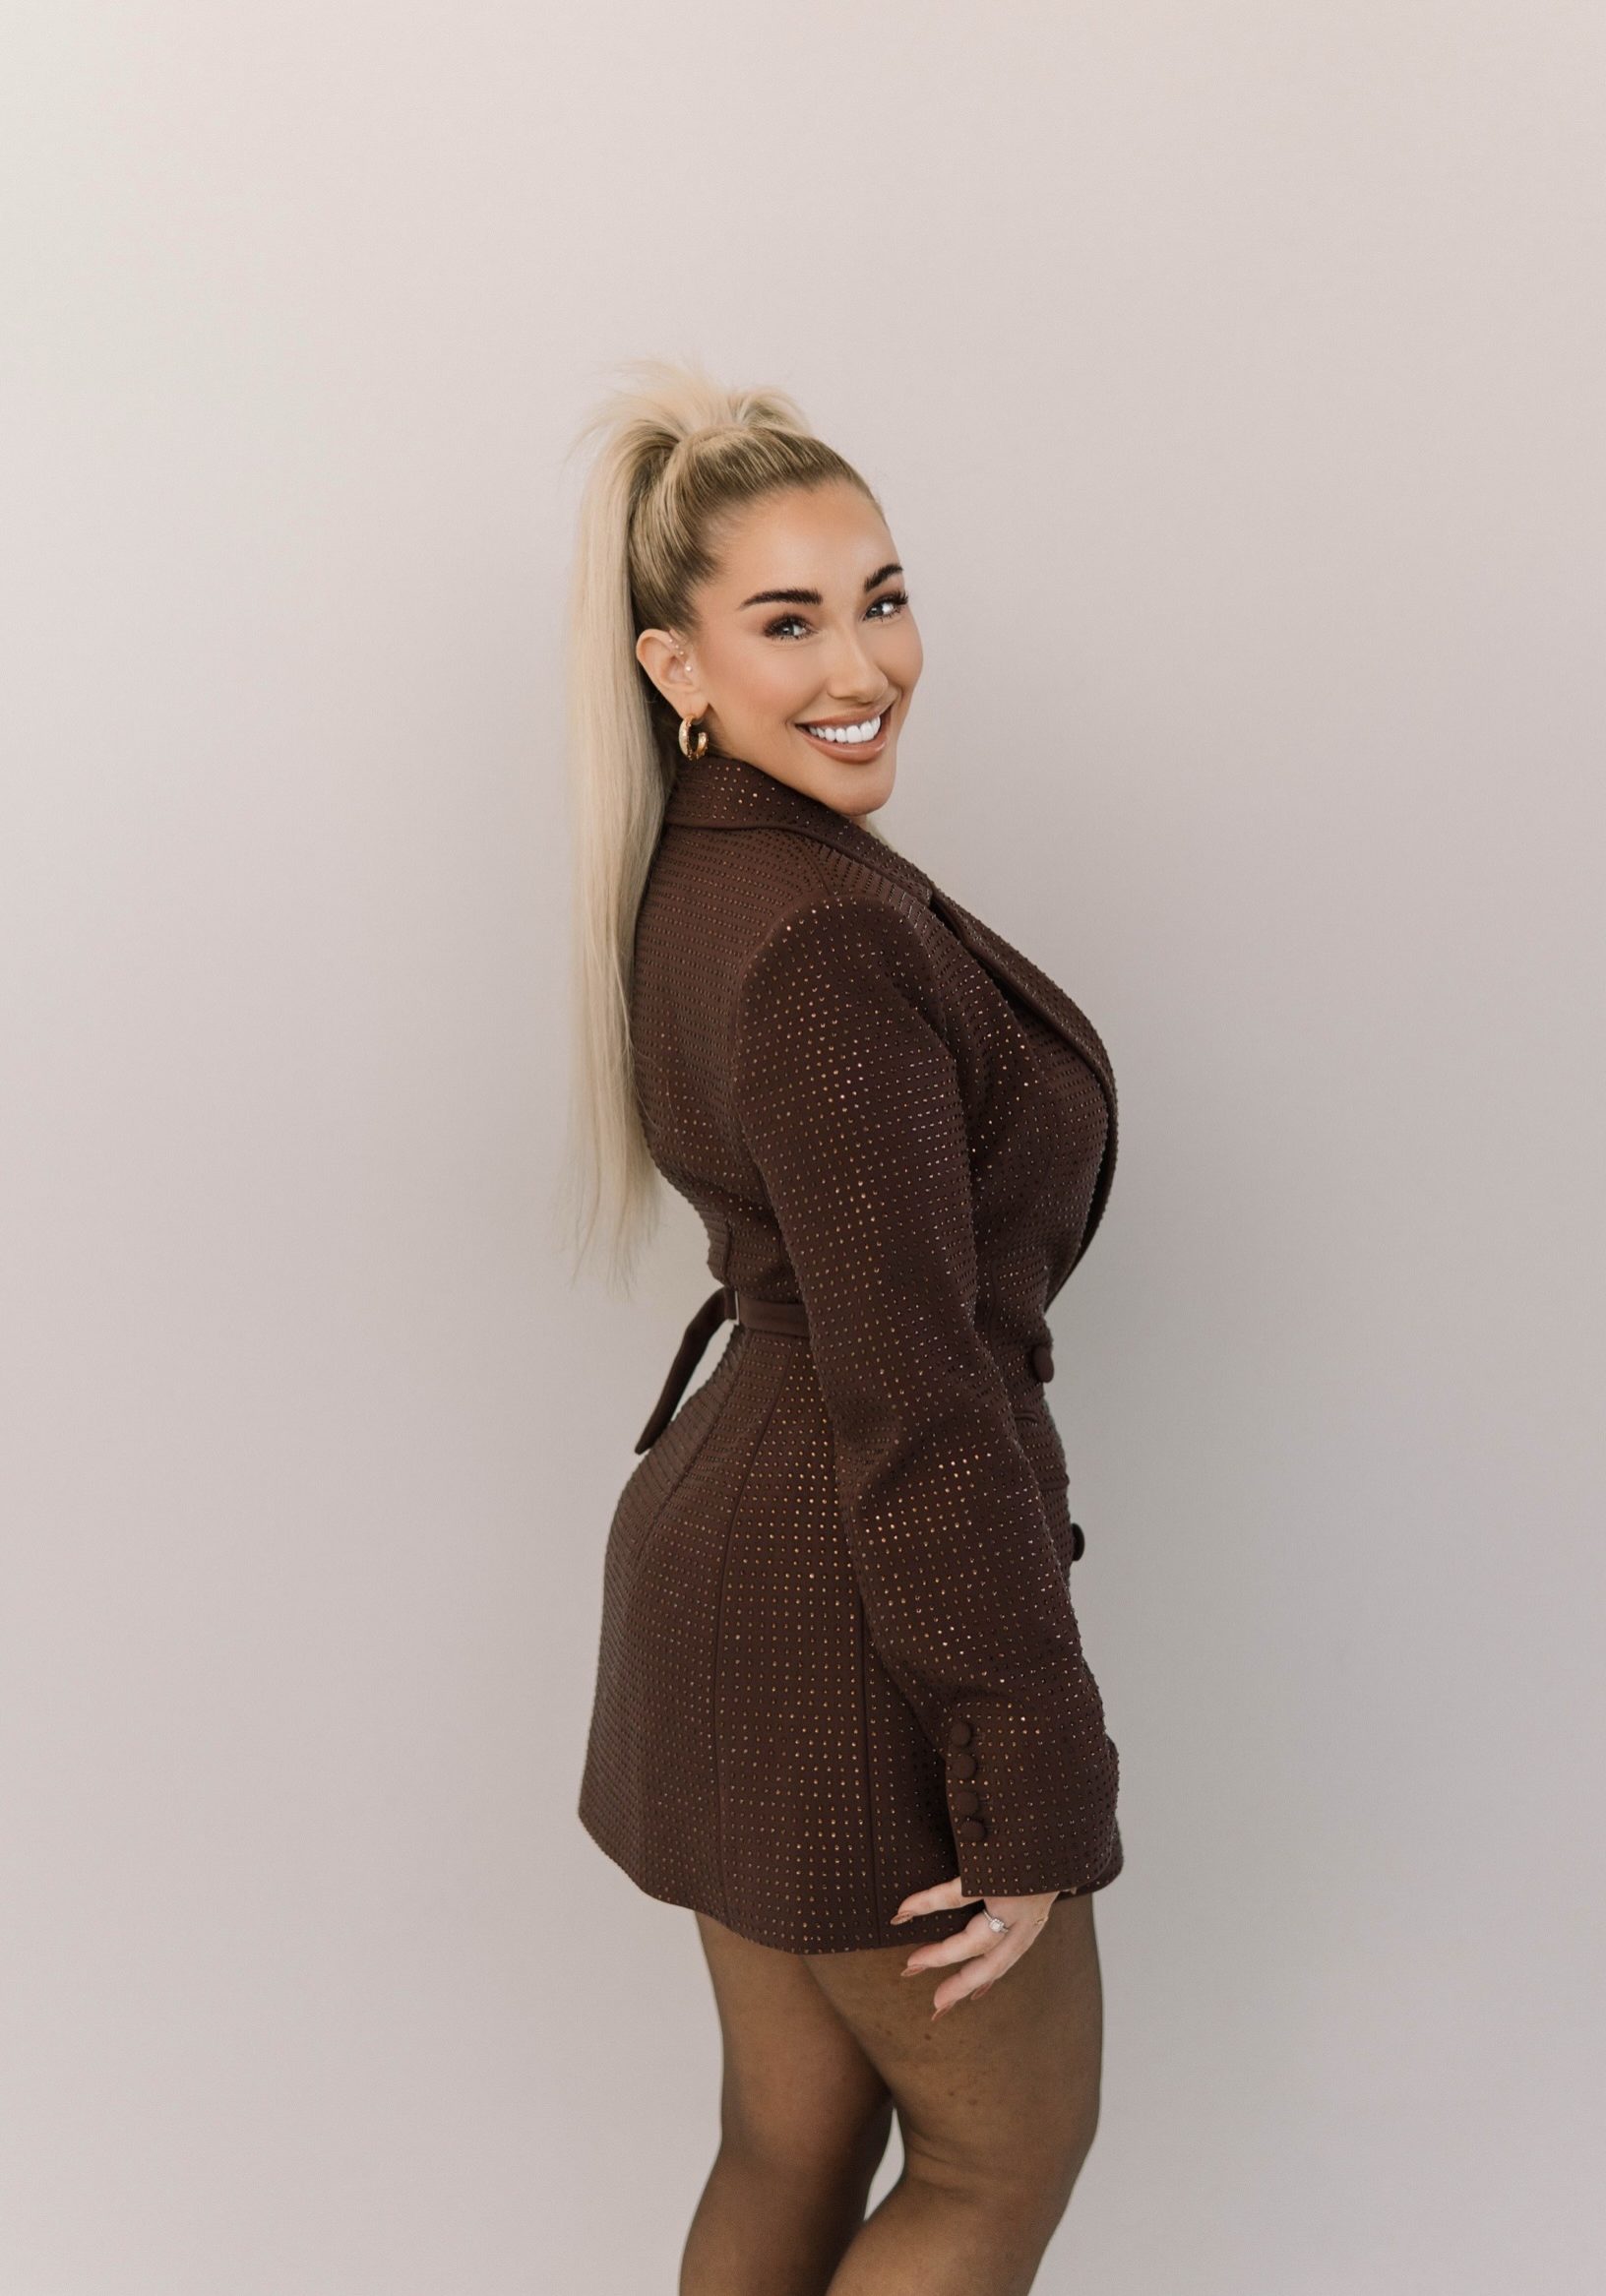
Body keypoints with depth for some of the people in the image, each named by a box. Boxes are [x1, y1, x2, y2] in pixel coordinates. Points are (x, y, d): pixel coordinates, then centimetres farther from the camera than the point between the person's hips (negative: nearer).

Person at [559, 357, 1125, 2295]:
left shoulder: (707, 880, 8)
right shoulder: (825, 939, -24)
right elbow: (913, 1400, -24)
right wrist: (1031, 1785, -18)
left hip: (738, 1540, 9)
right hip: (854, 1625, -9)